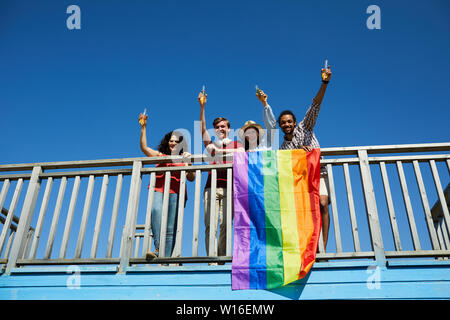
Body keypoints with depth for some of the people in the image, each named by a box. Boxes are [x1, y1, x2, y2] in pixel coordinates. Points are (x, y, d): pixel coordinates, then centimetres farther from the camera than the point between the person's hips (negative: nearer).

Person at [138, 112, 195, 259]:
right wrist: (143, 128, 6)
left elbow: (191, 178, 10)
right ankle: (158, 248, -39)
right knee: (156, 210, -33)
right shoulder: (160, 156, 25)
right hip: (158, 190, 0)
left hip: (175, 193, 0)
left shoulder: (183, 160, 22)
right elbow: (144, 148, 11)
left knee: (171, 229, -10)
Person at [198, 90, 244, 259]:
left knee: (225, 224, -10)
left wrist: (223, 151, -11)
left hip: (229, 187, -1)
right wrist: (202, 107, 2)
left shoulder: (236, 144, 21)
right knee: (209, 224, -9)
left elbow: (241, 154, 0)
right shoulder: (212, 145, 24)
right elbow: (202, 130, 11)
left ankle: (221, 258, -8)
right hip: (211, 186, 2)